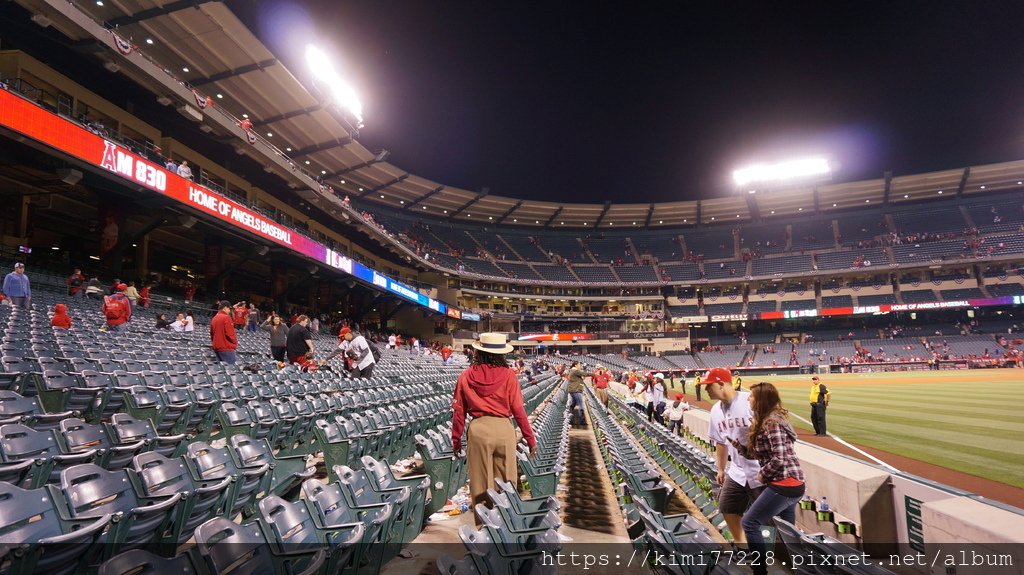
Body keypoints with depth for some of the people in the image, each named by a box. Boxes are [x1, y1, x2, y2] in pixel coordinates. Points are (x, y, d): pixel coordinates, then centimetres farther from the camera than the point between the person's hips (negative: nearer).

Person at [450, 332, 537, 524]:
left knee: (480, 483, 15)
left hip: (478, 429, 2)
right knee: (506, 483, 13)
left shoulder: (467, 375, 2)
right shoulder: (508, 375, -5)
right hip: (503, 428, -1)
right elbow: (518, 409, -4)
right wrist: (530, 438, 4)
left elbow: (459, 411, 5)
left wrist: (456, 439, 15)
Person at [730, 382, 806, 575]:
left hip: (783, 485, -10)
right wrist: (732, 439, 3)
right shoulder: (766, 421, 12)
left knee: (749, 523, 0)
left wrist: (762, 475, -9)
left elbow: (779, 460, -23)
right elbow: (755, 452, 13)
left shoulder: (771, 423, -18)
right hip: (792, 484, 10)